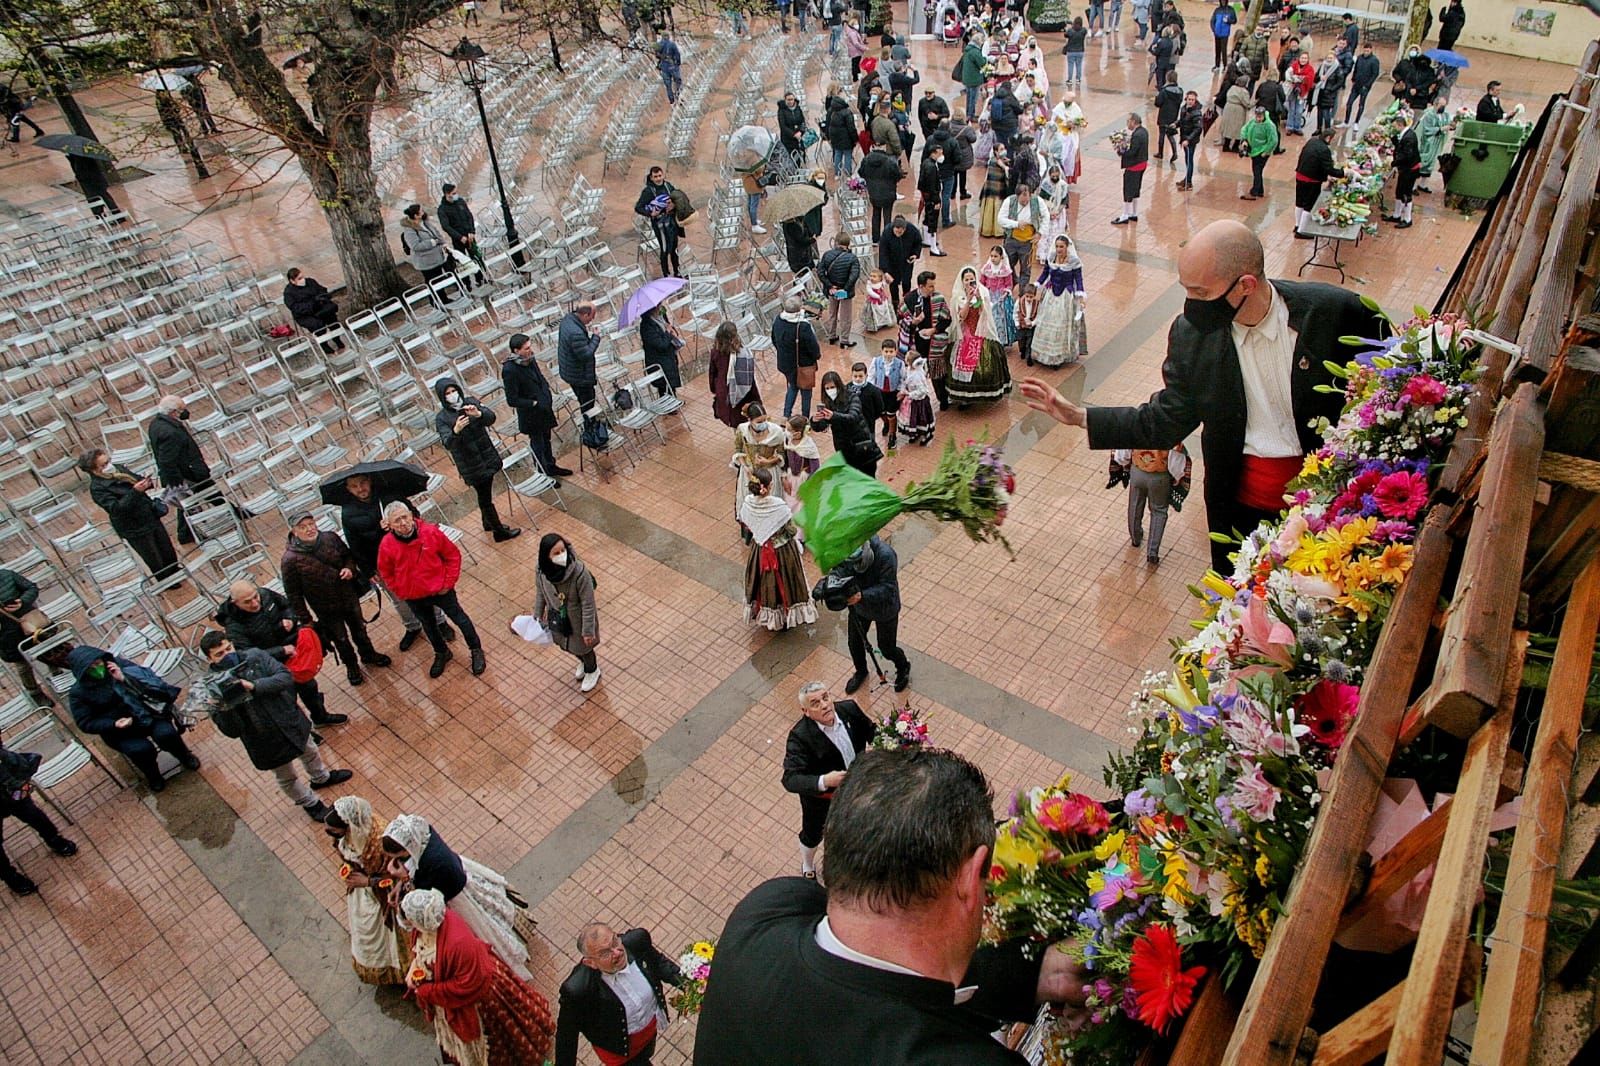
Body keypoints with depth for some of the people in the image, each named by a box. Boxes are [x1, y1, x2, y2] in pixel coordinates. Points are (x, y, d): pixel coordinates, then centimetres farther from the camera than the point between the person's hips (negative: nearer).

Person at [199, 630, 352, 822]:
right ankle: (311, 804, 49)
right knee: (287, 778, 21)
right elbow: (232, 731, -21)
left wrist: (254, 686, -35)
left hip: (290, 721, 3)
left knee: (310, 751, 31)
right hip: (267, 743, -3)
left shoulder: (254, 656, -17)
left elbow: (286, 677, -23)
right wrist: (223, 710, -40)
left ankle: (321, 777, 63)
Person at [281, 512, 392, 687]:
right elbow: (293, 594, -16)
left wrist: (349, 568, -15)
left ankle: (368, 655, 53)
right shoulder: (291, 560, -24)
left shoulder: (330, 538, -14)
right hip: (327, 610, -3)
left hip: (350, 597, 3)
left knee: (359, 629, 25)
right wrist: (305, 619, -14)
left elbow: (348, 555, 6)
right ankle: (351, 666, 46)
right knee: (341, 640, 18)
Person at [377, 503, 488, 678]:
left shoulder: (431, 532, -24)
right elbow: (386, 574, 0)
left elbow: (453, 555, -11)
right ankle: (441, 653, 51)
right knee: (429, 626, 24)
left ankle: (476, 650, 39)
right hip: (414, 598, 2)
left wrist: (448, 583, -10)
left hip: (440, 590, -2)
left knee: (459, 618, 16)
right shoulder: (387, 546, -19)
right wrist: (400, 592, -2)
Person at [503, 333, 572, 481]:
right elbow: (512, 400, -24)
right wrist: (534, 403, -21)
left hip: (544, 409, 7)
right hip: (531, 415, -7)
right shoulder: (509, 370, -28)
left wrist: (548, 394, -2)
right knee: (537, 444, 13)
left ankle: (551, 466, 47)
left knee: (546, 439, 26)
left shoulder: (530, 359, -6)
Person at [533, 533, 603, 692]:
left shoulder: (579, 572, -36)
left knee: (582, 648, 21)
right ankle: (583, 662, 63)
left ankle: (592, 671, 55)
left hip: (577, 620, -5)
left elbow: (588, 604, -25)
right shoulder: (542, 571, -22)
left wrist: (588, 630, -19)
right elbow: (540, 593, 0)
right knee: (566, 646, 29)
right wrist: (537, 616, 11)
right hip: (558, 619, 5)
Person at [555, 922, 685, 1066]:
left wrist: (684, 981, -16)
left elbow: (658, 961, -7)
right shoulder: (577, 989, -40)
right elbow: (567, 1035, -23)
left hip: (652, 1025, 5)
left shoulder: (637, 940, -29)